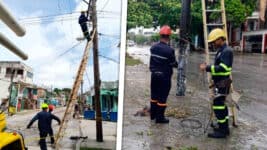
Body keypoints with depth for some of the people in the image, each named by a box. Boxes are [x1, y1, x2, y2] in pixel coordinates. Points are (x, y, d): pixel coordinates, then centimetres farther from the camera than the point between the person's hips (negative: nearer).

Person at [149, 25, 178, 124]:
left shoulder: (153, 48, -1)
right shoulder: (169, 50, -19)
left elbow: (152, 60, 3)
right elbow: (173, 63, -11)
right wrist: (176, 64, 9)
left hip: (154, 74, 6)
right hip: (164, 76, -6)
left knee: (154, 95, 17)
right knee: (162, 97, 3)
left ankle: (153, 114, 29)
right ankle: (159, 117, 10)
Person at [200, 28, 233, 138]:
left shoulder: (226, 51, -17)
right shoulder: (221, 50, 15)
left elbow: (223, 68, -27)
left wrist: (207, 68, -26)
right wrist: (208, 67, 8)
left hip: (222, 83, -11)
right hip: (220, 83, 11)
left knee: (218, 106, -8)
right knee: (221, 105, 17)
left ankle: (222, 131, 0)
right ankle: (224, 128, 27)